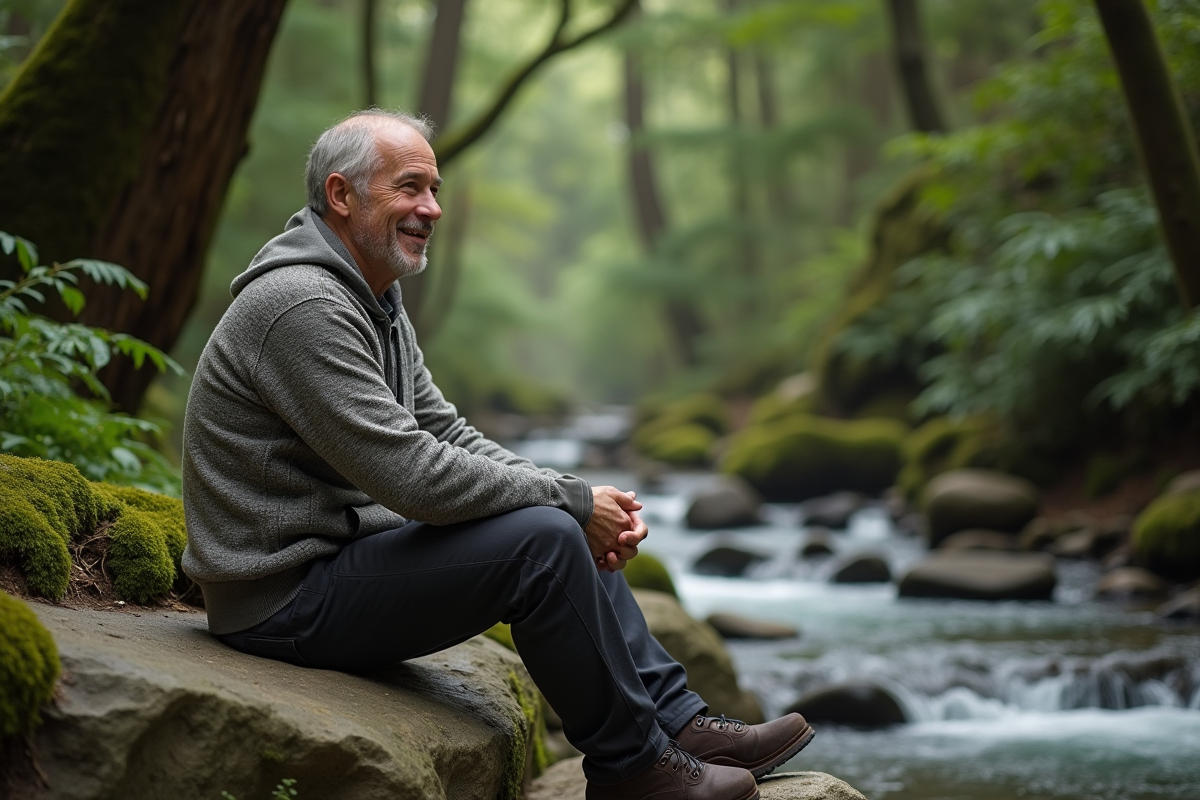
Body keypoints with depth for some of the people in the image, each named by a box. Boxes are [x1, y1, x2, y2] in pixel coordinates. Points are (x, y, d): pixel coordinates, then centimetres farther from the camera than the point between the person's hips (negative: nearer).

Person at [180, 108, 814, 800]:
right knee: (544, 538, -22)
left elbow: (446, 433, 13)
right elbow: (411, 474, -26)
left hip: (345, 549, 11)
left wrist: (584, 501, -3)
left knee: (574, 531, 10)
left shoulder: (376, 297, 13)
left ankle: (681, 723, 13)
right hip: (287, 598, -10)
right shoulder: (302, 304, -21)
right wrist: (574, 501, -16)